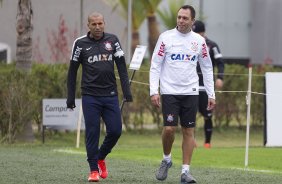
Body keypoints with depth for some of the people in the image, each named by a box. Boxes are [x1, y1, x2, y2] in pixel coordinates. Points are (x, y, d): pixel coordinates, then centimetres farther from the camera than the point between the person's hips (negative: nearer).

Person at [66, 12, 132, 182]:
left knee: (115, 131, -1)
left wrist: (127, 92, -2)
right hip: (90, 96, -2)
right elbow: (72, 71, 7)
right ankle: (94, 170, 4)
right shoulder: (81, 43, 2)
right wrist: (71, 98, 4)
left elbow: (122, 67, 6)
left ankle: (100, 157, 25)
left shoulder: (112, 40, 6)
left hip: (110, 95, 2)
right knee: (92, 133, -4)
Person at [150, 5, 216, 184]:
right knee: (169, 128, -10)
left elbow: (207, 68, 12)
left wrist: (211, 94, 7)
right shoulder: (166, 37, -2)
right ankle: (167, 159, 17)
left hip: (190, 92, 2)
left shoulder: (199, 41, 5)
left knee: (189, 131, 1)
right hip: (169, 92, -2)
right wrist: (154, 91, -9)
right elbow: (155, 66, 0)